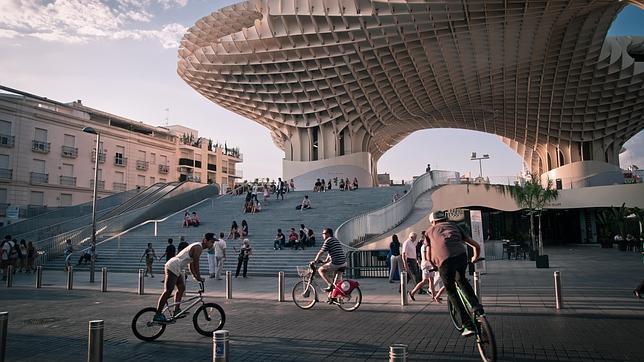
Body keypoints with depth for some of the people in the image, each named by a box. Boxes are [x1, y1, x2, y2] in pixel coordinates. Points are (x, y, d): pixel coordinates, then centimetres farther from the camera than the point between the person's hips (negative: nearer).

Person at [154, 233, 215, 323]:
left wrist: (195, 275, 21)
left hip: (177, 269, 11)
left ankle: (177, 310, 20)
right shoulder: (198, 247, -13)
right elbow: (196, 262, -17)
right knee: (168, 291, -11)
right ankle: (158, 315, -9)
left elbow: (191, 263, 23)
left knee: (181, 288, 14)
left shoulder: (196, 246, 19)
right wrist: (198, 277, -12)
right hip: (173, 267, -11)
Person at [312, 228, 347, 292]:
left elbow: (321, 253, -7)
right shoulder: (336, 240, 21)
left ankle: (330, 285, -6)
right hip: (344, 263, 9)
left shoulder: (328, 241, -5)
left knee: (320, 270, 4)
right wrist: (326, 261, 34)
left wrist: (315, 261, 3)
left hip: (336, 264, -9)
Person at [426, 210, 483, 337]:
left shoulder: (430, 231, 28)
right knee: (461, 279, 33)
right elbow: (476, 245, 28)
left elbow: (429, 257, 30)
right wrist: (475, 258, 46)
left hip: (445, 260, -3)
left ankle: (468, 325, 11)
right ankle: (477, 307, 21)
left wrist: (435, 266, 49)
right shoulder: (454, 226, 31)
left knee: (451, 291, 14)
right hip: (461, 255, 3)